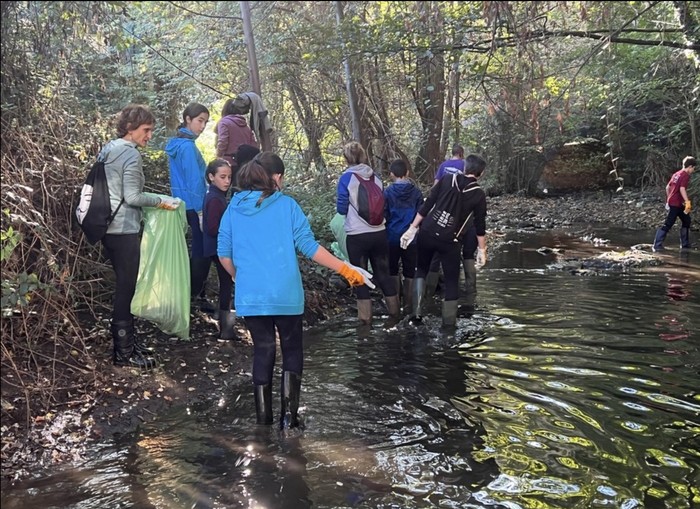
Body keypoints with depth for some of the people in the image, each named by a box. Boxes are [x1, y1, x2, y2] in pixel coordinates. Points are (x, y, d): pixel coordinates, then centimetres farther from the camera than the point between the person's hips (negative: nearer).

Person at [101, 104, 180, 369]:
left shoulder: (107, 150, 13)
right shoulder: (131, 155, -14)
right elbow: (132, 197, -19)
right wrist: (160, 202, -7)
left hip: (107, 226, 9)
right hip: (124, 229, -9)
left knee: (123, 284, 17)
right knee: (126, 287, -1)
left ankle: (125, 338, 26)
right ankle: (124, 352, 6)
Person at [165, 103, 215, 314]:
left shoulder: (178, 144, 13)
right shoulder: (188, 146, -16)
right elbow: (194, 181, -19)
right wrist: (201, 210, -18)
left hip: (187, 205, 10)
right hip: (194, 205, -10)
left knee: (198, 248, 16)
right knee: (202, 250, -3)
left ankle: (193, 294, 24)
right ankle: (197, 297, 5)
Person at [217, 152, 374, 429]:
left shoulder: (234, 207, 5)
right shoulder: (286, 205, -4)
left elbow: (224, 253, 6)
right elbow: (309, 246, -9)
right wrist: (346, 270, -4)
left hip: (250, 295, 3)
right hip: (285, 294, -2)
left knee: (263, 350, 15)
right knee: (292, 349, 13)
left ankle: (263, 416, 15)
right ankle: (289, 413, 2)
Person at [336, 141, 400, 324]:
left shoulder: (346, 178, -9)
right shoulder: (376, 177, 4)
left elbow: (341, 208, -5)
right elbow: (382, 205, 12)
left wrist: (343, 203, 16)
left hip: (357, 235, -4)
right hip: (379, 233, 4)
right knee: (383, 273, 16)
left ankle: (365, 316, 12)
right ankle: (394, 310, 25)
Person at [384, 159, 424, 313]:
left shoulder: (388, 192, -8)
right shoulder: (416, 192, -4)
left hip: (392, 237, -1)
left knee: (393, 270, 15)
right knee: (409, 272, 10)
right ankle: (408, 306, 15)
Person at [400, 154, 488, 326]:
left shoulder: (447, 179, 2)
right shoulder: (479, 194, -1)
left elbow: (427, 205, -1)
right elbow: (480, 225, 2)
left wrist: (412, 228, 4)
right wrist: (482, 250, 13)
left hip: (427, 233, 2)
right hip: (449, 241, -2)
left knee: (421, 269, 22)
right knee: (452, 280, 12)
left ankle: (417, 311, 8)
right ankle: (448, 322, 12)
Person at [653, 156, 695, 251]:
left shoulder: (676, 174, 14)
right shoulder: (686, 175, -12)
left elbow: (667, 187, 18)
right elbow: (682, 189, -25)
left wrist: (669, 199, 26)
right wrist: (687, 202, -29)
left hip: (672, 202, 10)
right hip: (676, 204, -10)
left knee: (686, 221, 19)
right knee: (668, 225, -9)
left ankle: (685, 245, 25)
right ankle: (657, 246, -10)